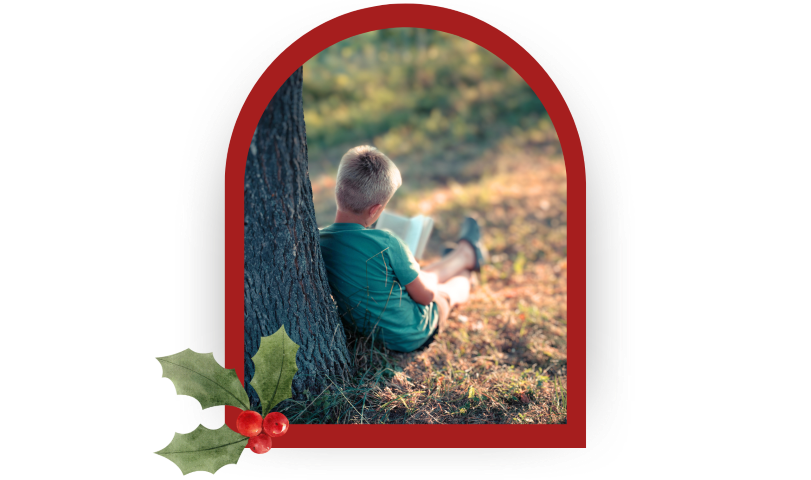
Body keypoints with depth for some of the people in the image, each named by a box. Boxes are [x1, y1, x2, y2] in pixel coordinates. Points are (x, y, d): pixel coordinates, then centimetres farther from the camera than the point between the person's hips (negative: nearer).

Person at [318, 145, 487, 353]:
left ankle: (467, 254, 61)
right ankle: (468, 252, 60)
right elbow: (425, 295, -22)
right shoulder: (386, 244, -37)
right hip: (412, 335, -5)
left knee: (431, 273, 31)